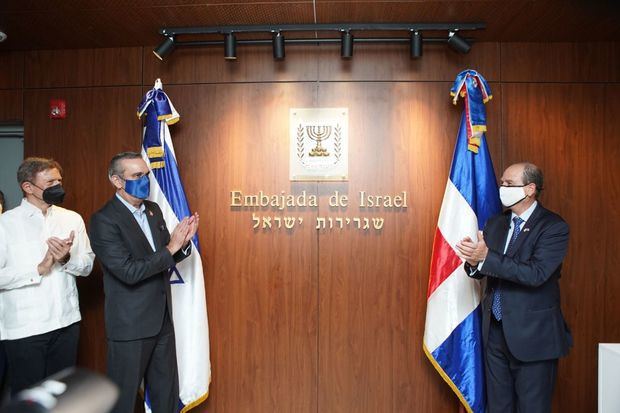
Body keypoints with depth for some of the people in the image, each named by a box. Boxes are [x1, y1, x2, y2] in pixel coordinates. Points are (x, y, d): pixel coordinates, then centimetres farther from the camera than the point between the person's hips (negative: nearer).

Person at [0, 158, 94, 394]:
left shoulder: (72, 219, 4)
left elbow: (87, 266, 4)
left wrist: (66, 259, -14)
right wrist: (39, 269, -18)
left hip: (66, 321, 3)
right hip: (23, 328, -3)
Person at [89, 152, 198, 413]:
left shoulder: (154, 210, 6)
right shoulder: (104, 220, -15)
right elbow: (129, 272, -23)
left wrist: (183, 241, -8)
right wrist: (170, 248, -19)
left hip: (162, 319, 7)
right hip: (130, 324, -6)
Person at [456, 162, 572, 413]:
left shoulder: (553, 226, -11)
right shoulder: (495, 223, 8)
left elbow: (535, 274, -24)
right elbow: (483, 270, 6)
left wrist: (487, 257, -27)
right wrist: (474, 262, -16)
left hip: (532, 335, -5)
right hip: (495, 330, 6)